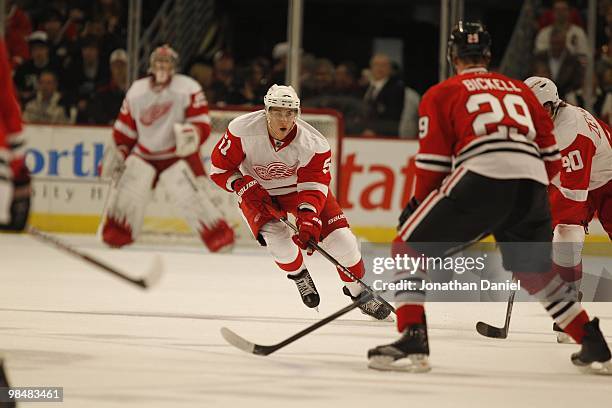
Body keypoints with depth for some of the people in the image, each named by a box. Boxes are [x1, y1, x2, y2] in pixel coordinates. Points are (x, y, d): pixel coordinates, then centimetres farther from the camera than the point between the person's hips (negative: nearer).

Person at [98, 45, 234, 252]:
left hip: (178, 154, -4)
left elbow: (202, 123, -15)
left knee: (191, 197, -17)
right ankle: (114, 236, 12)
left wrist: (192, 134, -35)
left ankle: (221, 239, -10)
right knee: (125, 194, -6)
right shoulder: (136, 91, 2)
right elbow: (124, 129, 11)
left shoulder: (188, 89, -11)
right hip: (144, 154, 4)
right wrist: (118, 153, 5)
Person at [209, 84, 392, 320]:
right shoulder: (243, 131, -28)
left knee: (339, 236, -11)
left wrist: (308, 218, -43)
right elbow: (219, 168, -17)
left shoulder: (313, 144, -28)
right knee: (278, 239, -25)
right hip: (257, 190, -1)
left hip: (299, 186, 1)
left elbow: (314, 187, -27)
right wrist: (247, 188, -30)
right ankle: (298, 275, 10)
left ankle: (357, 291, 13)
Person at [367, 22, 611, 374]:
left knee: (410, 247, 7)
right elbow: (551, 156, 25)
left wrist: (417, 206, 21)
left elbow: (433, 163, 9)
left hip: (481, 179, -5)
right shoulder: (521, 90, 30)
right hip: (533, 183, 5)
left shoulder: (441, 94, 16)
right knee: (535, 270, 27)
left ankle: (413, 341, -8)